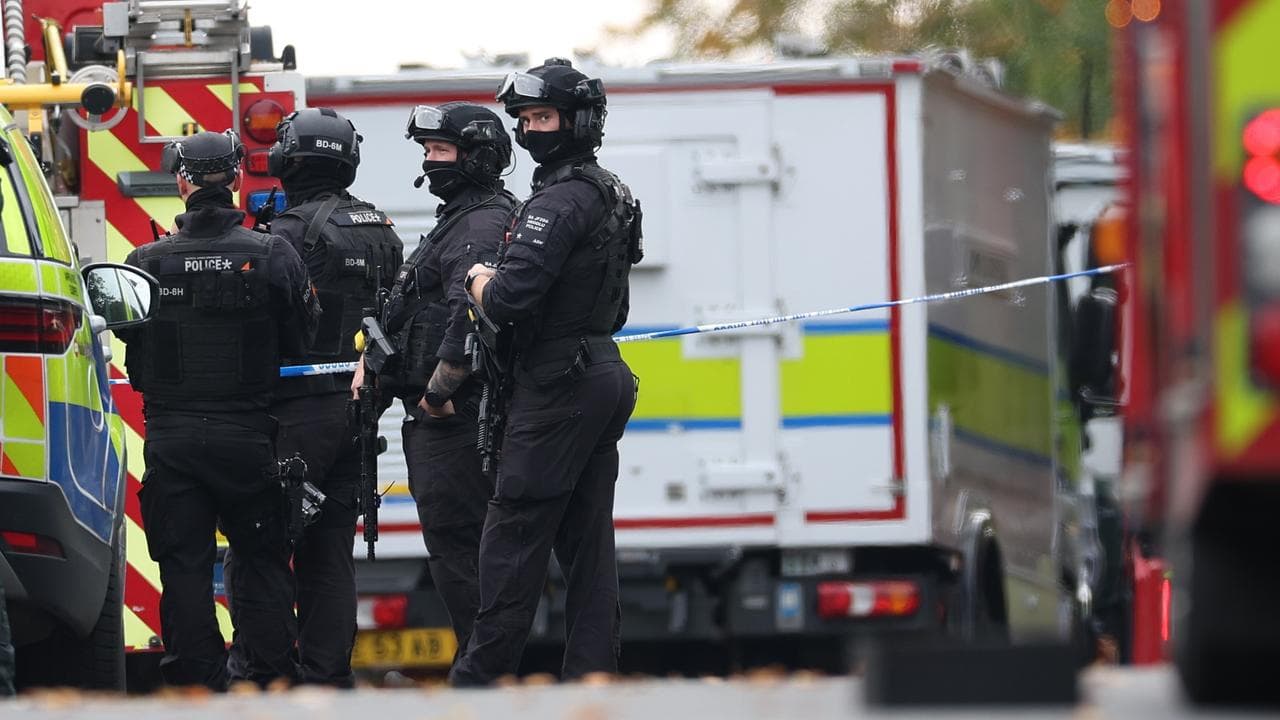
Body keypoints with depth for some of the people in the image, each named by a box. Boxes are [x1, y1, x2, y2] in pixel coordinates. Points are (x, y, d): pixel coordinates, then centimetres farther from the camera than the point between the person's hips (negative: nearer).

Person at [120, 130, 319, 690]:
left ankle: (199, 684, 5)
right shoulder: (274, 256, -8)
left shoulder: (148, 262, -7)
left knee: (185, 566, 6)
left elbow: (133, 358, 1)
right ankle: (273, 681, 9)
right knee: (262, 560, 12)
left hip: (172, 439, 0)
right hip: (249, 434, 0)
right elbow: (301, 344, -3)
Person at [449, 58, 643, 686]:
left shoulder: (560, 202, -16)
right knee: (586, 539, 8)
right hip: (605, 377, 10)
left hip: (558, 387, -10)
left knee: (514, 534, -6)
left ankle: (480, 676, -4)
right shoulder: (612, 196, 16)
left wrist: (478, 279, -2)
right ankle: (591, 674, 7)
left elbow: (506, 302, -24)